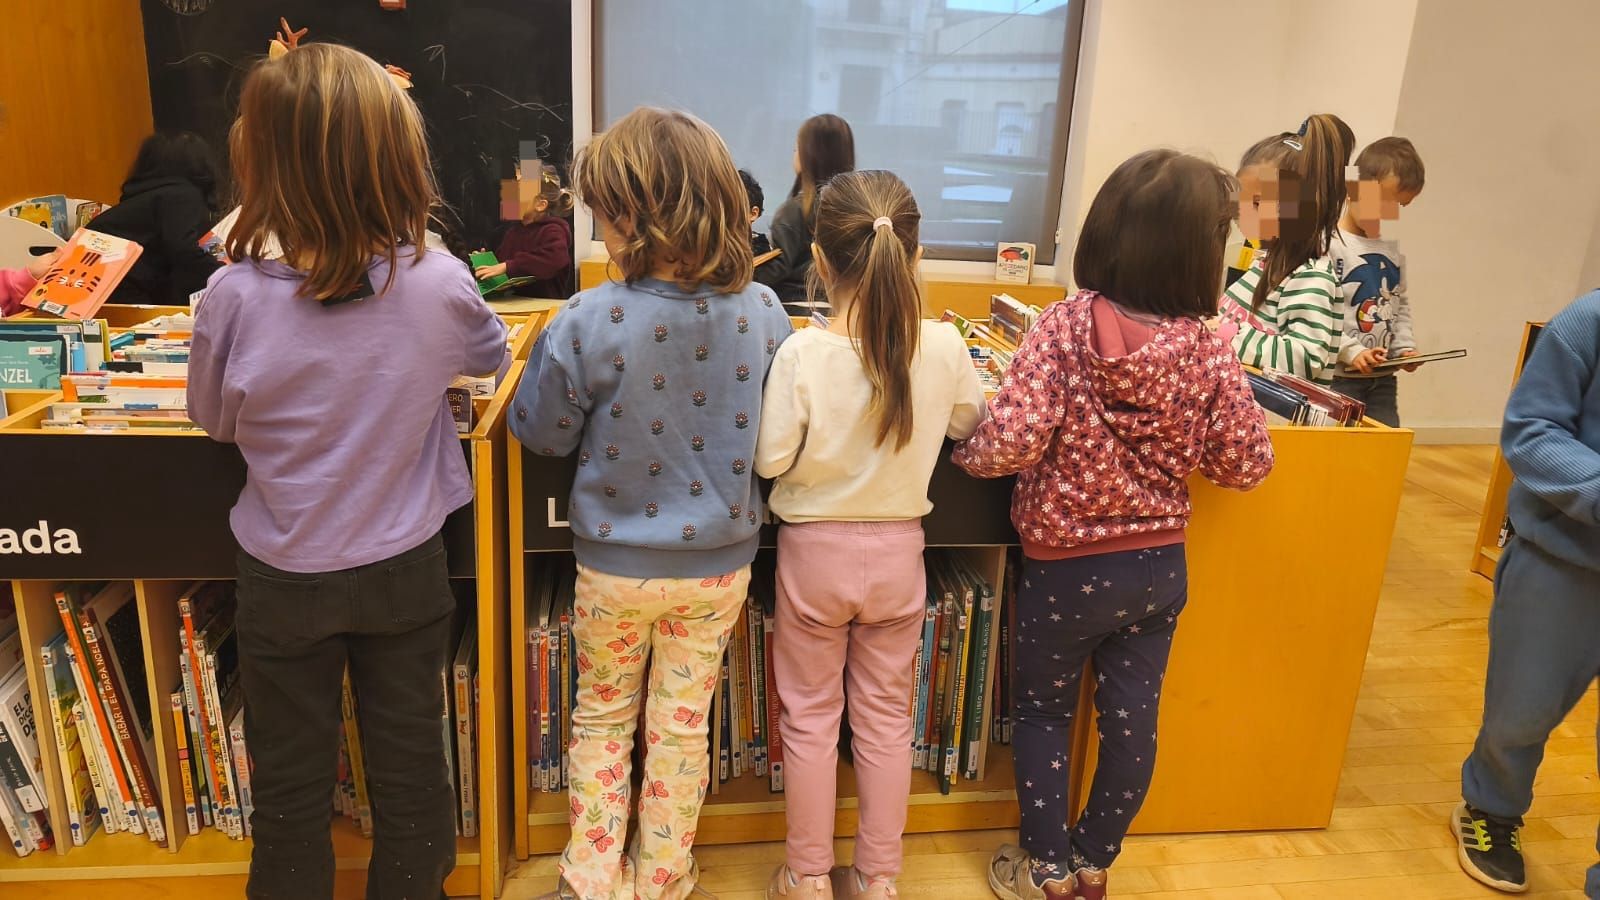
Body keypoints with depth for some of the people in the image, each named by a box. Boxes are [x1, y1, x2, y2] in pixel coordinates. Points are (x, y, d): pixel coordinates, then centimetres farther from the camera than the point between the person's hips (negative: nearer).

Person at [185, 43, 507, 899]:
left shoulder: (236, 295, -20)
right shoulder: (439, 283, -16)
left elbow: (214, 419, -2)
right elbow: (490, 352, 6)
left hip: (285, 578, -1)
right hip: (405, 568, 1)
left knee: (291, 781, 19)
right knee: (407, 764, 19)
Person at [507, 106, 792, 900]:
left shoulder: (589, 325, -23)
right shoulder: (762, 312, -13)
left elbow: (540, 434, -8)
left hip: (616, 565, -2)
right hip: (719, 560, 3)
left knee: (602, 721, 21)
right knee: (682, 724, 19)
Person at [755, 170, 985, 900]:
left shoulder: (803, 353, -22)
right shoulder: (943, 347, -13)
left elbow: (771, 460, -14)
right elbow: (968, 421, 6)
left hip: (815, 551, -2)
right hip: (897, 552, 2)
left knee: (810, 717, 15)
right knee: (886, 716, 17)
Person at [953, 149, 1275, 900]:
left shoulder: (1066, 326, -19)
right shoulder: (1209, 346, -11)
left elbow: (1011, 441, -26)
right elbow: (1246, 465, -5)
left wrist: (959, 449, -6)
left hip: (1066, 568, -3)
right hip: (1160, 566, 3)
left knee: (1043, 713, 18)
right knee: (1131, 719, 18)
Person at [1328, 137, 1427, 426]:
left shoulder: (1393, 251, 11)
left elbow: (1401, 306, 21)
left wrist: (1404, 347, 6)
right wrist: (1351, 351, -20)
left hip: (1383, 378, 7)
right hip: (1338, 376, -7)